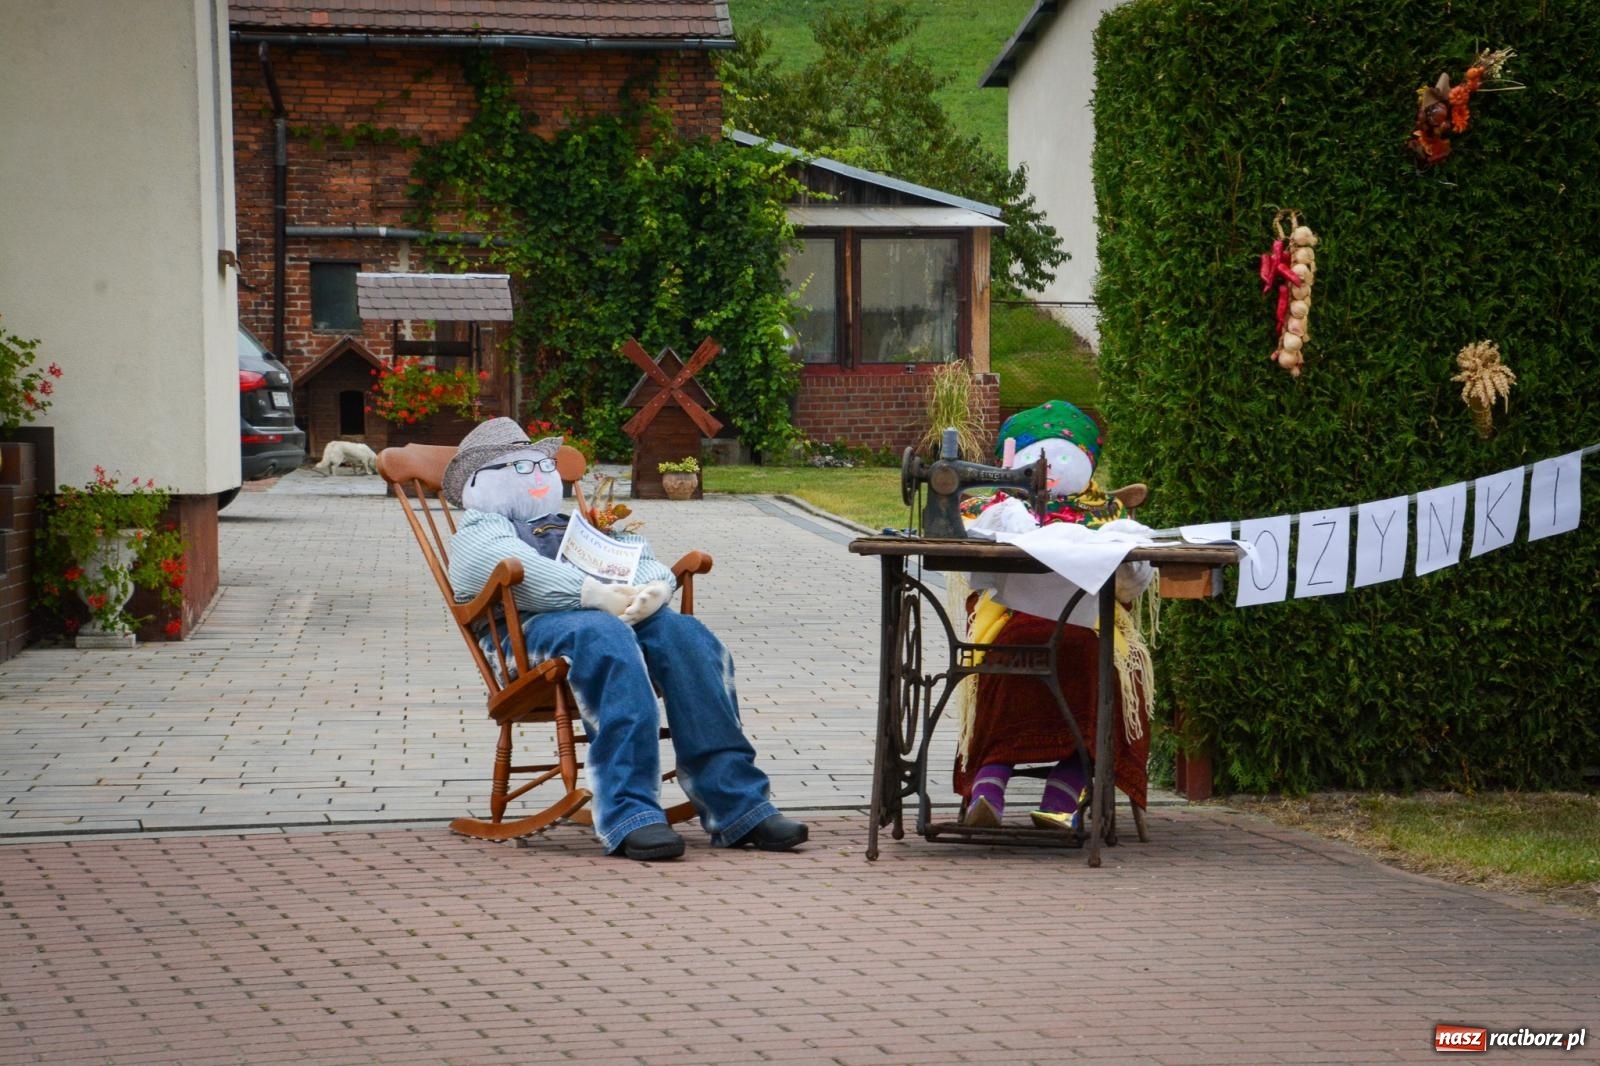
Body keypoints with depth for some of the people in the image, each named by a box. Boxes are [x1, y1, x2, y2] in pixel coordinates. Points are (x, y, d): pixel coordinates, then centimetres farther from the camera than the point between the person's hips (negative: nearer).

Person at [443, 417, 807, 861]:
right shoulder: (478, 528, 21)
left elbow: (648, 564, 23)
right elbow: (518, 571, -4)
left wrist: (654, 589, -4)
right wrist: (599, 596, -18)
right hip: (533, 626, -5)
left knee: (686, 636, -27)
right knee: (607, 638, -38)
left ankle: (737, 807, -34)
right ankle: (629, 814, -48)